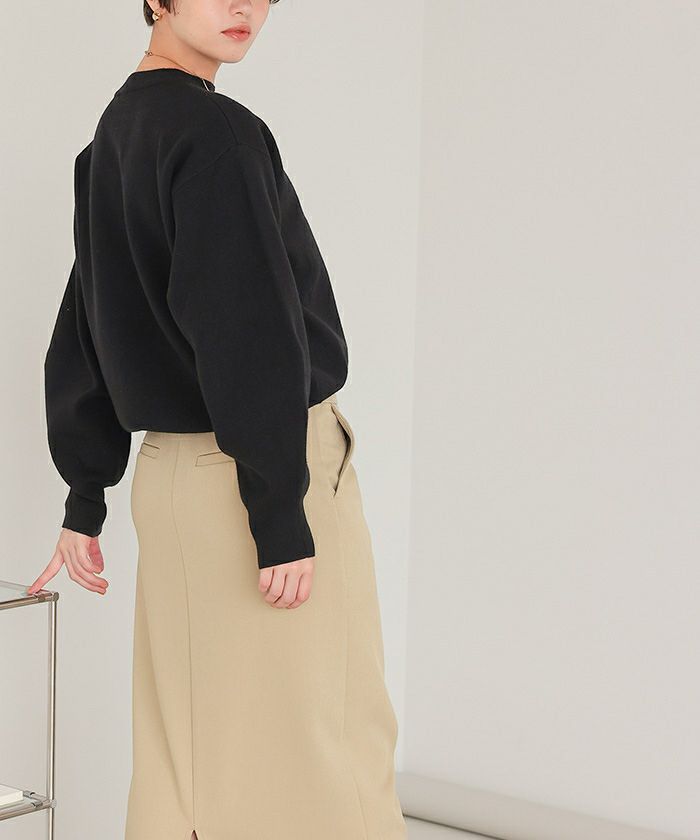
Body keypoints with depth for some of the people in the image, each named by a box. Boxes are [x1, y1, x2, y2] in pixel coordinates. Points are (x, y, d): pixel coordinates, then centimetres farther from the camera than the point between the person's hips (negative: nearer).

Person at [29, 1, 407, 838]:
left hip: (167, 469, 9)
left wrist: (86, 497, 19)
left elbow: (83, 339, 16)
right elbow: (249, 334, -22)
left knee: (184, 749, 14)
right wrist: (282, 515, -21)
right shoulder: (217, 132, -16)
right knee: (310, 741, -2)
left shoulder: (112, 135, 12)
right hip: (257, 475, -9)